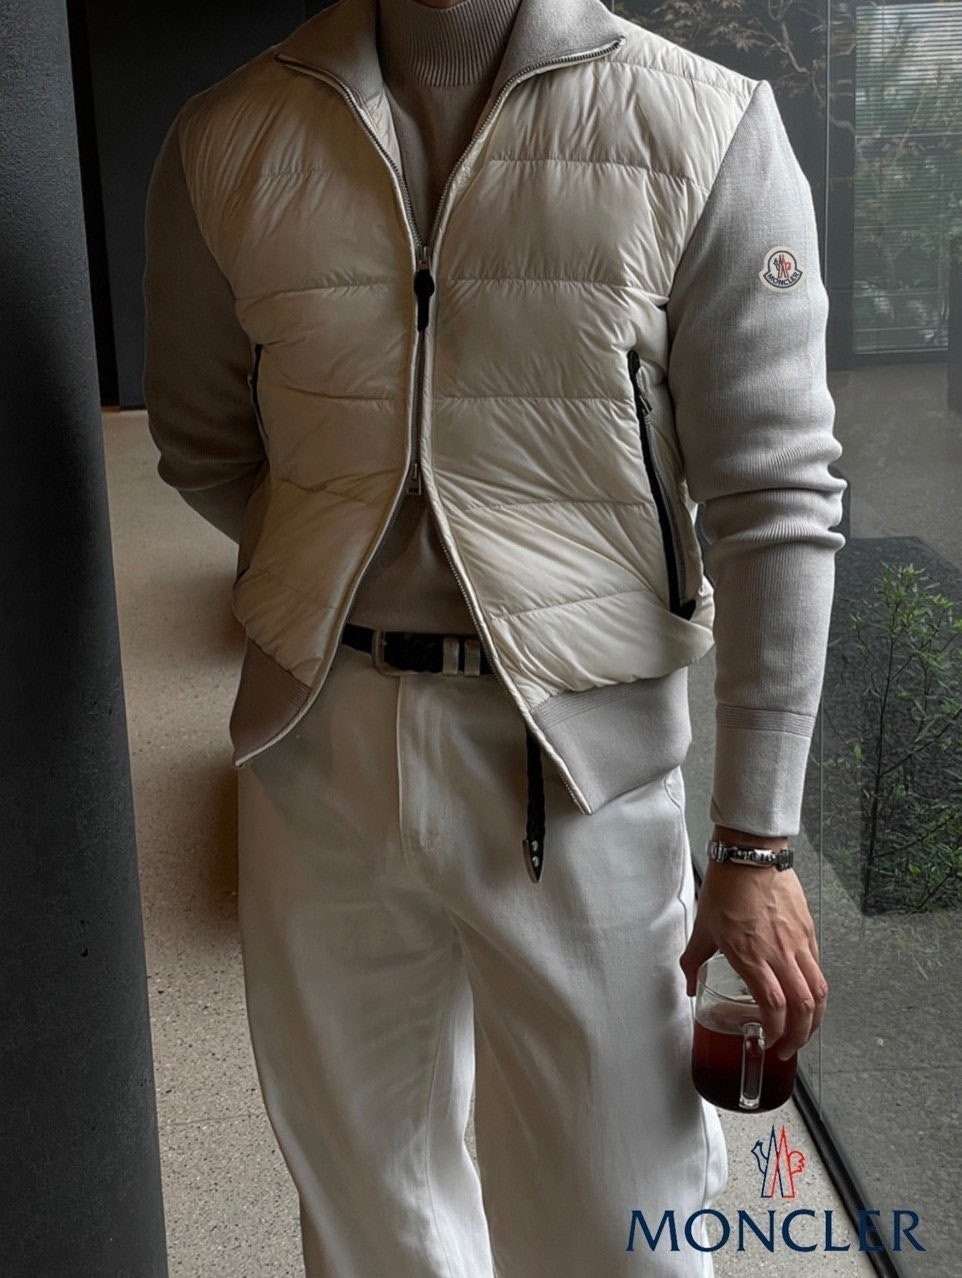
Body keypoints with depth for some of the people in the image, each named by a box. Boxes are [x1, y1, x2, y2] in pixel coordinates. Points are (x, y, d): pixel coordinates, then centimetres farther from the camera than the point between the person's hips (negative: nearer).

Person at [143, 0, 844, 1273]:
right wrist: (352, 590, 3)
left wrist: (759, 842, -8)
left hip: (581, 751, -2)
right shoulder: (228, 140, 2)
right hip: (318, 743, 3)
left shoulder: (707, 131, -6)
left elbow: (776, 500, -7)